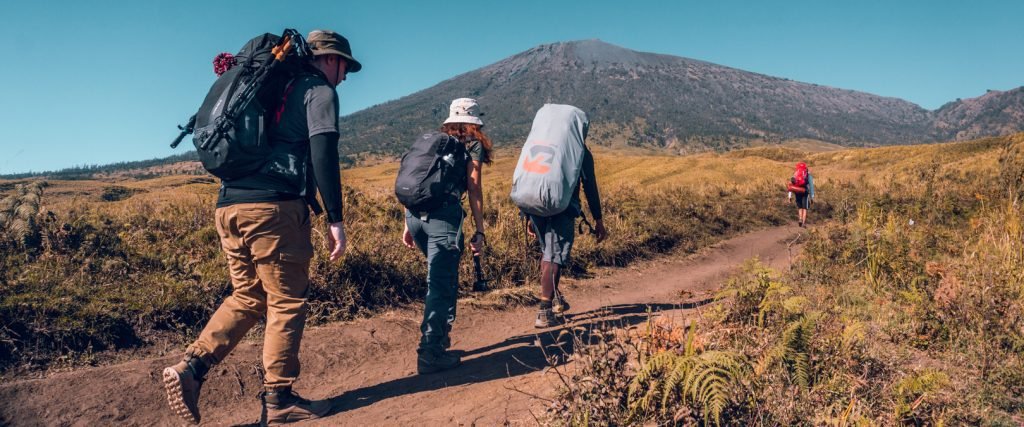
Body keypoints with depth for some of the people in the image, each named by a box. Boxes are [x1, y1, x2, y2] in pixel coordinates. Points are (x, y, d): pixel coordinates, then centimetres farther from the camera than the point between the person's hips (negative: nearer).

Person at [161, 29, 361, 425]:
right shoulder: (320, 91, 3)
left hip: (230, 204, 8)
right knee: (287, 302, 2)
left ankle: (191, 367, 5)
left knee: (247, 298, 17)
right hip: (274, 206, -8)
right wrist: (335, 219, -11)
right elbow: (323, 155, -11)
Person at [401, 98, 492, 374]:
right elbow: (473, 189, 2)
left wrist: (409, 225, 22)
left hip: (415, 213, 6)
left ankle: (441, 335, 28)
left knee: (442, 275, 23)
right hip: (444, 213, -6)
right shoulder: (472, 145, 12)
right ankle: (430, 353, -2)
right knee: (441, 282, -2)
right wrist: (479, 231, 2)